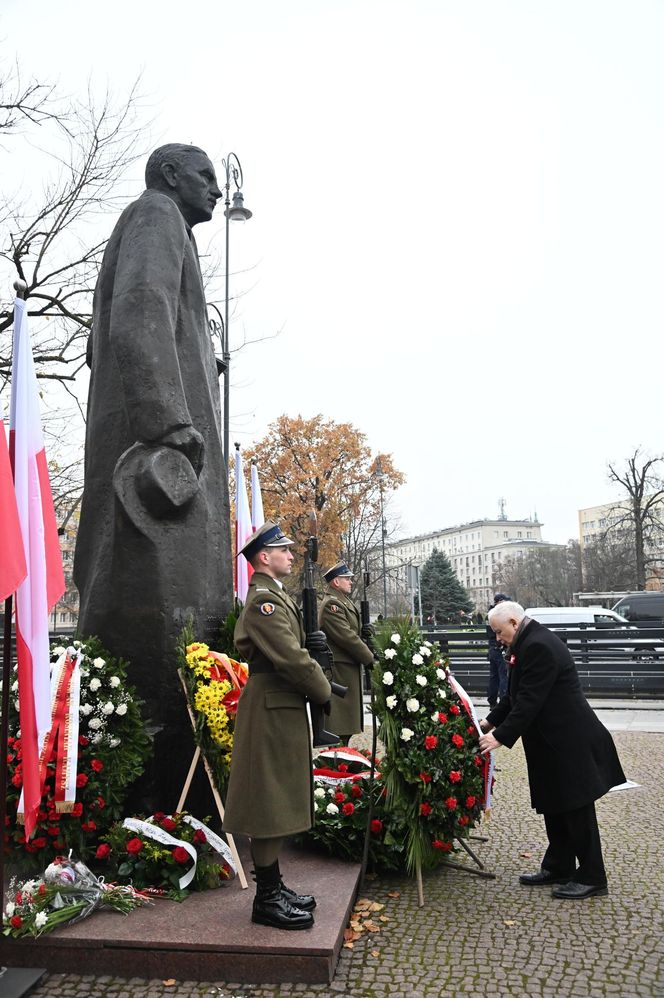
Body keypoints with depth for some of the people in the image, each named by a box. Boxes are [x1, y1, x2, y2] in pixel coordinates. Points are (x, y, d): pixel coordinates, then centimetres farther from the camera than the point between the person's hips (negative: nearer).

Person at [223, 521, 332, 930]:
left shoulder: (275, 596, 16)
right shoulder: (264, 599, -18)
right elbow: (291, 658, -23)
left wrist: (317, 685, 6)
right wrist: (323, 691, -9)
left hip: (283, 708, 11)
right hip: (273, 710, -11)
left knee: (280, 802, 16)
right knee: (271, 802, -1)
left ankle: (274, 886, 28)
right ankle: (267, 899, 10)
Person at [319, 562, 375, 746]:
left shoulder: (344, 601, 18)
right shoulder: (331, 604, -16)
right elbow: (346, 637, -21)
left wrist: (363, 634, 2)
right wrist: (368, 658, -13)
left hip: (350, 667, 11)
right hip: (341, 668, -11)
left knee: (348, 718, 15)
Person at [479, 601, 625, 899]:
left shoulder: (538, 646, -24)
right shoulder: (530, 642, 9)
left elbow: (529, 701, -26)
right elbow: (517, 694, 16)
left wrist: (501, 736, -22)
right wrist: (491, 720, 9)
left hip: (569, 743, -10)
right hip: (555, 741, 10)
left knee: (576, 809, 3)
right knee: (555, 807, 17)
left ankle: (591, 877, 17)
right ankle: (558, 868, 29)